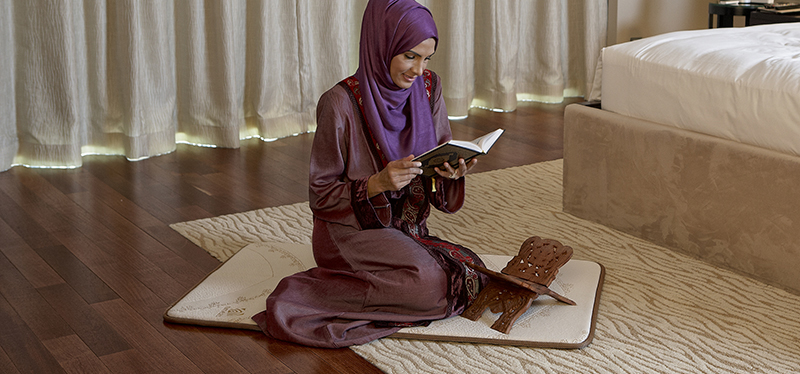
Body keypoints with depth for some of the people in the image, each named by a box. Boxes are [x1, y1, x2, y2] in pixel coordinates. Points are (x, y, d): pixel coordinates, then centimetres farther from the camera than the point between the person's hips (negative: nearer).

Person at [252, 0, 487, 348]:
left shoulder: (427, 88, 0)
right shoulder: (341, 103, -17)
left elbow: (441, 161, 7)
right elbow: (319, 195, -11)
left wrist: (452, 172, -17)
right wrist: (377, 184, -27)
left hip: (410, 233, 7)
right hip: (350, 231, -7)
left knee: (472, 275, -16)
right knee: (429, 283, -29)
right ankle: (310, 294, -12)